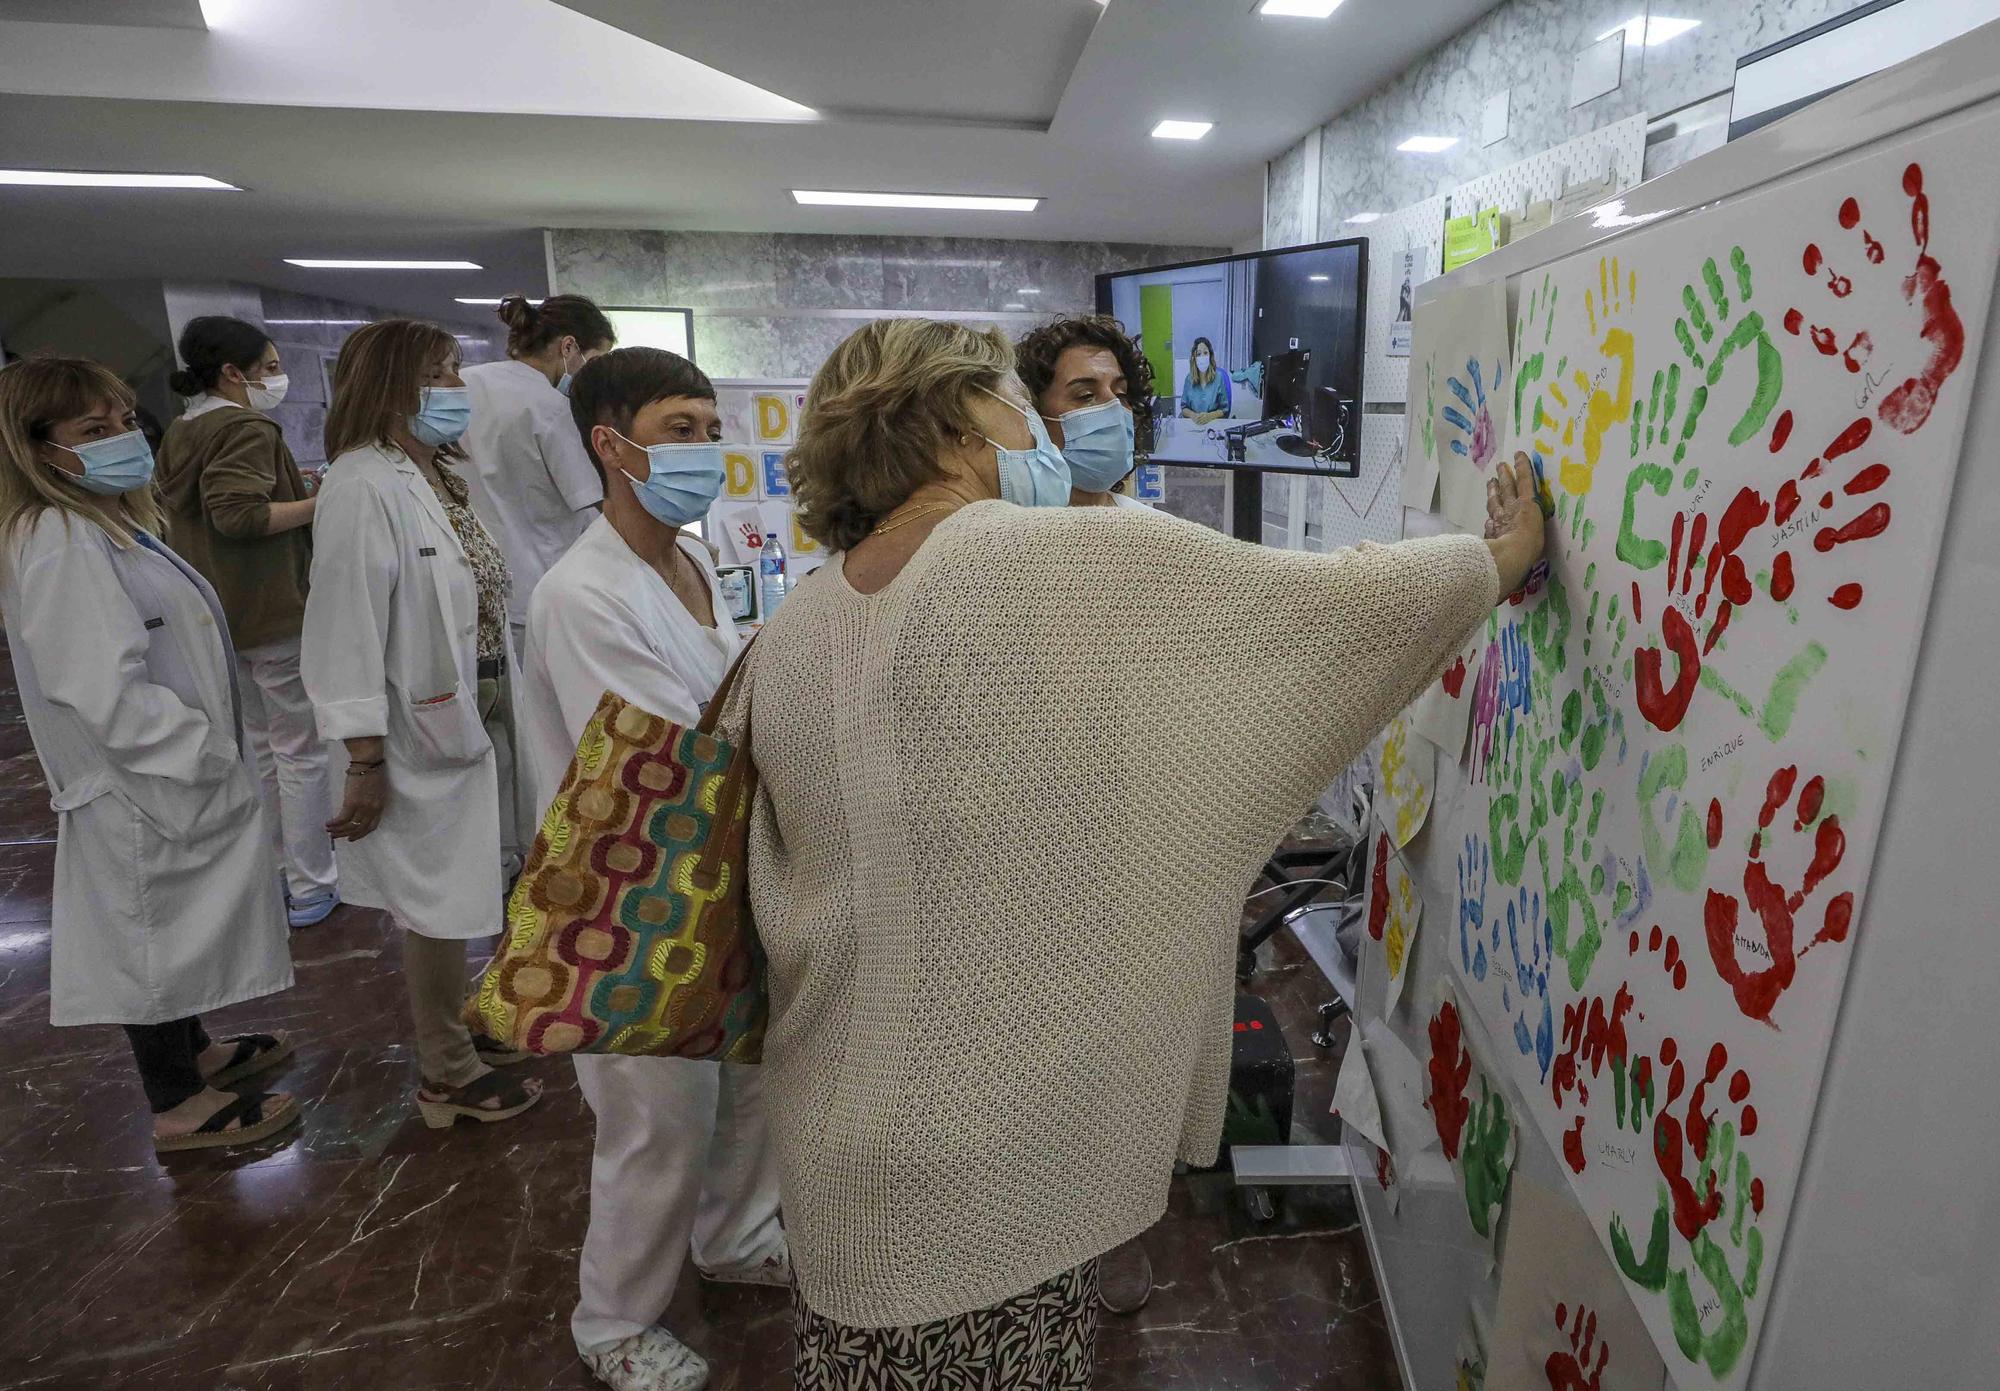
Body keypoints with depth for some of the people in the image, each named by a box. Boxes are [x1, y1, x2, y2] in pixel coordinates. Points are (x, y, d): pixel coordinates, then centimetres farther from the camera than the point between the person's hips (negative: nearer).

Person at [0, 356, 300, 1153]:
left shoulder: (110, 524, 9)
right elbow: (108, 693, -28)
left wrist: (211, 746, 14)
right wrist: (208, 755, -20)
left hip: (173, 773, 10)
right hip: (144, 788, -9)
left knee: (171, 928, 24)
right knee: (153, 935, 7)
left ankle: (190, 1052, 44)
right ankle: (179, 1108, 25)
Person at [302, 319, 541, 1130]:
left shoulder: (432, 476, 9)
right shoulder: (365, 485, -19)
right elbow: (347, 629, -21)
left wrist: (486, 707, 11)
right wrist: (364, 761, -21)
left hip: (460, 721, 8)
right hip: (416, 735, -8)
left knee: (453, 900, 21)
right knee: (438, 905, 6)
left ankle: (452, 1027, 40)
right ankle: (446, 1074, 24)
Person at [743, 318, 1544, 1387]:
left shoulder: (787, 639, -3)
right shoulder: (1087, 561, -18)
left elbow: (780, 904, 5)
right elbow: (1331, 601, -8)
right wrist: (1505, 556, 9)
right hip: (1006, 1134, -4)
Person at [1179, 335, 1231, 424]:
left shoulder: (1219, 377, 0)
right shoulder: (1189, 378, 6)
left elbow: (1224, 410, 1)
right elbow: (1184, 407, 9)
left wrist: (1209, 416, -17)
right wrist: (1193, 415, -12)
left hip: (1213, 423, -2)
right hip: (1191, 423, 2)